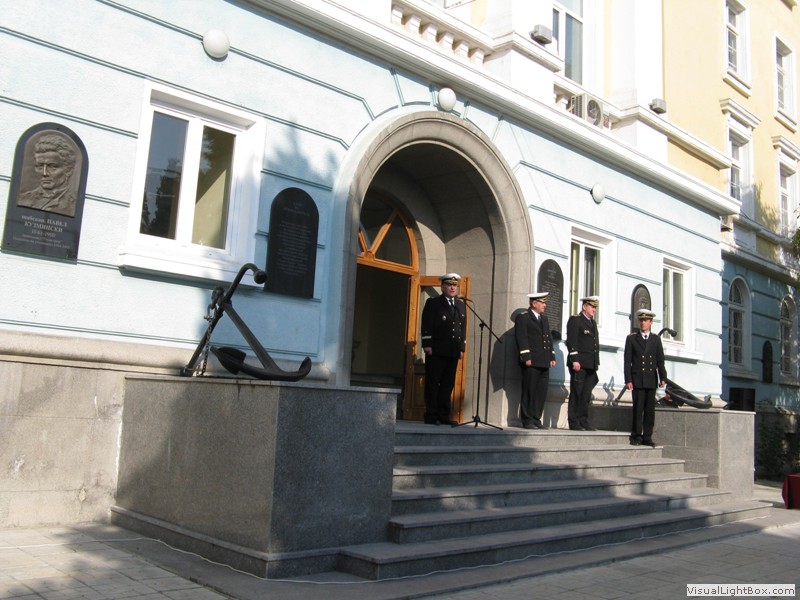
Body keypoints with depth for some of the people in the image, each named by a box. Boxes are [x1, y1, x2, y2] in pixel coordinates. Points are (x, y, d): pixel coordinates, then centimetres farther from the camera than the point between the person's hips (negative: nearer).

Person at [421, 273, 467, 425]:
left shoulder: (461, 306, 18)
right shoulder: (433, 303, 3)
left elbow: (462, 328, 18)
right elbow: (426, 325, -3)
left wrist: (461, 348, 11)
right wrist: (427, 345, -11)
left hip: (453, 352, 5)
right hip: (436, 350, -5)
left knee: (448, 384, 5)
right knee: (432, 383, -1)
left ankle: (443, 416, 11)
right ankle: (431, 415, 4)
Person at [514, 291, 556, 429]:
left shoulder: (544, 318, 22)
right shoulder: (522, 317, -2)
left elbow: (549, 338, 22)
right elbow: (521, 339, -10)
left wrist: (552, 357, 13)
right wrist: (526, 357, -17)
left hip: (544, 362, 7)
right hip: (531, 362, -7)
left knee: (541, 393, 5)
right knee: (529, 392, -3)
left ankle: (536, 419, 12)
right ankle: (527, 421, 2)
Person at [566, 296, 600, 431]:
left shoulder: (593, 323, 22)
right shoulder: (575, 320, -3)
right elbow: (571, 341, -11)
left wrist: (596, 363, 15)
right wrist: (575, 360, -19)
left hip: (591, 365, 7)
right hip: (579, 363, -7)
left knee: (586, 395, 8)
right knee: (576, 393, -4)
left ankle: (583, 422, 12)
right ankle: (574, 423, -1)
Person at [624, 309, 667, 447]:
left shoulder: (656, 339, 10)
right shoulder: (631, 338, 4)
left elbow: (660, 360, 7)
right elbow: (627, 361, 0)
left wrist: (663, 378, -3)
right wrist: (628, 380, -7)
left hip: (651, 380, 2)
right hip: (637, 380, -2)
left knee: (650, 410, 4)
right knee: (638, 409, -5)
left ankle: (647, 438, 10)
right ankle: (636, 437, 2)